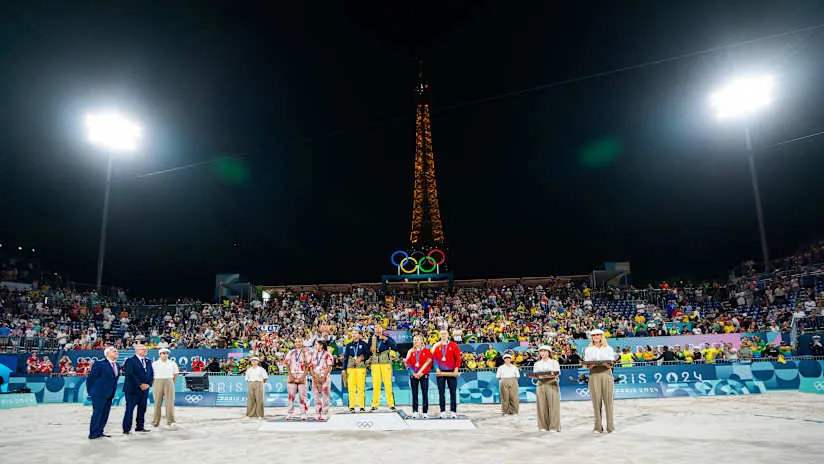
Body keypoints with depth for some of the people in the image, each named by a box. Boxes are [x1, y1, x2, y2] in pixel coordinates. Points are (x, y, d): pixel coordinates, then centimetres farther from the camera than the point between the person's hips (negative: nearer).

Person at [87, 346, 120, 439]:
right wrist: (91, 392, -5)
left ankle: (99, 432, 19)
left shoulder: (117, 366, 10)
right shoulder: (99, 364, -12)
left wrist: (113, 392, 14)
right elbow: (90, 378, -8)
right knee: (97, 413, -4)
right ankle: (93, 434, 3)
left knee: (105, 414, 10)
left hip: (109, 395, 8)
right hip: (99, 394, -7)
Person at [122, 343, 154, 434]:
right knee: (129, 409, -4)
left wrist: (148, 384, -3)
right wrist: (140, 385, -16)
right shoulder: (130, 361, -5)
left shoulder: (148, 361, 15)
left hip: (145, 389, 6)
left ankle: (140, 427, 16)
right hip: (133, 389, -6)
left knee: (142, 409, 8)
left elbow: (151, 374, 14)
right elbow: (130, 374, -14)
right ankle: (126, 429, 2)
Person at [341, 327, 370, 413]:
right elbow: (345, 357, 15)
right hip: (350, 368, 2)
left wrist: (361, 358, -11)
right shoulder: (348, 345, 16)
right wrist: (344, 369, 10)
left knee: (361, 388, -5)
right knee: (351, 388, -3)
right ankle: (351, 407, 3)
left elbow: (367, 355, 7)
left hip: (361, 368, -2)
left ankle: (362, 407, 0)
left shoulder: (364, 344, 9)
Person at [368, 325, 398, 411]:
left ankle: (391, 404, 0)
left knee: (388, 383, -6)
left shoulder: (387, 337, 6)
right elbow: (368, 351, 20)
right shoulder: (371, 339, 14)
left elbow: (395, 347, -8)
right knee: (375, 384, -1)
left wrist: (386, 339, -16)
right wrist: (371, 350, -2)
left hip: (386, 362, -2)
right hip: (375, 363, 2)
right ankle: (374, 405, 6)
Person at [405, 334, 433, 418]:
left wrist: (421, 373, -10)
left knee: (425, 394, -2)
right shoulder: (411, 352, 11)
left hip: (424, 375, -2)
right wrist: (413, 373, -7)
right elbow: (408, 363, 4)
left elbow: (428, 363, -4)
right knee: (414, 394, 3)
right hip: (413, 376, 2)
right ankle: (415, 412, 7)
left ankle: (425, 413, 2)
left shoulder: (426, 351, 4)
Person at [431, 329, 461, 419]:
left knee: (453, 392, 0)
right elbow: (434, 358, 3)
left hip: (451, 372, -1)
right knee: (441, 392, 3)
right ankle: (443, 411, 9)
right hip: (440, 372, 1)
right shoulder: (436, 346, 7)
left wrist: (456, 369, -8)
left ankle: (453, 411, 6)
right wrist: (437, 368, -8)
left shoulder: (454, 345, 3)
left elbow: (458, 358, 1)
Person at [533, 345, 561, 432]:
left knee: (553, 405, -7)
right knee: (542, 406, -1)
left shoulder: (554, 362, 10)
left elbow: (557, 374, -1)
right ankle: (543, 426, 5)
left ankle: (554, 427, -3)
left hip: (552, 384, -3)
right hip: (541, 385, 3)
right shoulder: (537, 364, 18)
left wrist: (553, 375, -21)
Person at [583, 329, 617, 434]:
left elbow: (610, 365, 5)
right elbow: (588, 366, 7)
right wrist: (592, 365, -15)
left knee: (608, 400, -4)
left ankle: (610, 426, 1)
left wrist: (605, 364, -16)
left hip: (606, 375, 0)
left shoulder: (608, 349, 12)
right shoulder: (588, 350, 13)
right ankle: (598, 427, 0)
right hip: (594, 375, 0)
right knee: (596, 400, -4)